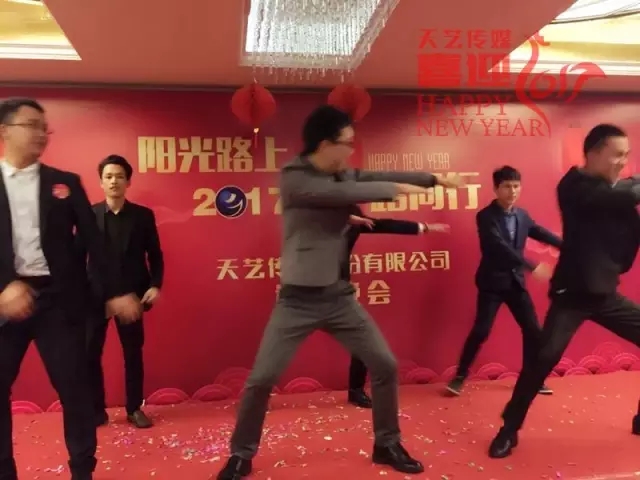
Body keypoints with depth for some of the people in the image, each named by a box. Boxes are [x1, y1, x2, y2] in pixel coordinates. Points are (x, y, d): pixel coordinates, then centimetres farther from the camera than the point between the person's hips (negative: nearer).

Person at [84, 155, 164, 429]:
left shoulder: (143, 215, 2)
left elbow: (155, 255, 4)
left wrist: (155, 285, -8)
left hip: (131, 294, 0)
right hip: (95, 294, 0)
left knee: (133, 353, 8)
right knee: (90, 353, 3)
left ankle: (134, 408, 22)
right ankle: (96, 410, 19)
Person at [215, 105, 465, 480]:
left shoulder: (344, 175, 6)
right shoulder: (293, 178, -14)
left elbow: (378, 176, 12)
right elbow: (344, 194, -25)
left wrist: (436, 179, 12)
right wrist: (396, 190, -15)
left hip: (340, 297, 6)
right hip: (298, 300, -5)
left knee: (386, 366, 6)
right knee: (261, 379, -3)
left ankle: (388, 445, 27)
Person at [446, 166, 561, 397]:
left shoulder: (522, 215, 7)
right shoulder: (486, 216, -13)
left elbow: (542, 233, 16)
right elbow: (500, 247, -23)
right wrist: (532, 266, -29)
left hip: (516, 281, 6)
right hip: (492, 282, -6)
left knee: (533, 330, 7)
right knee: (481, 331, -8)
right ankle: (460, 376, 8)